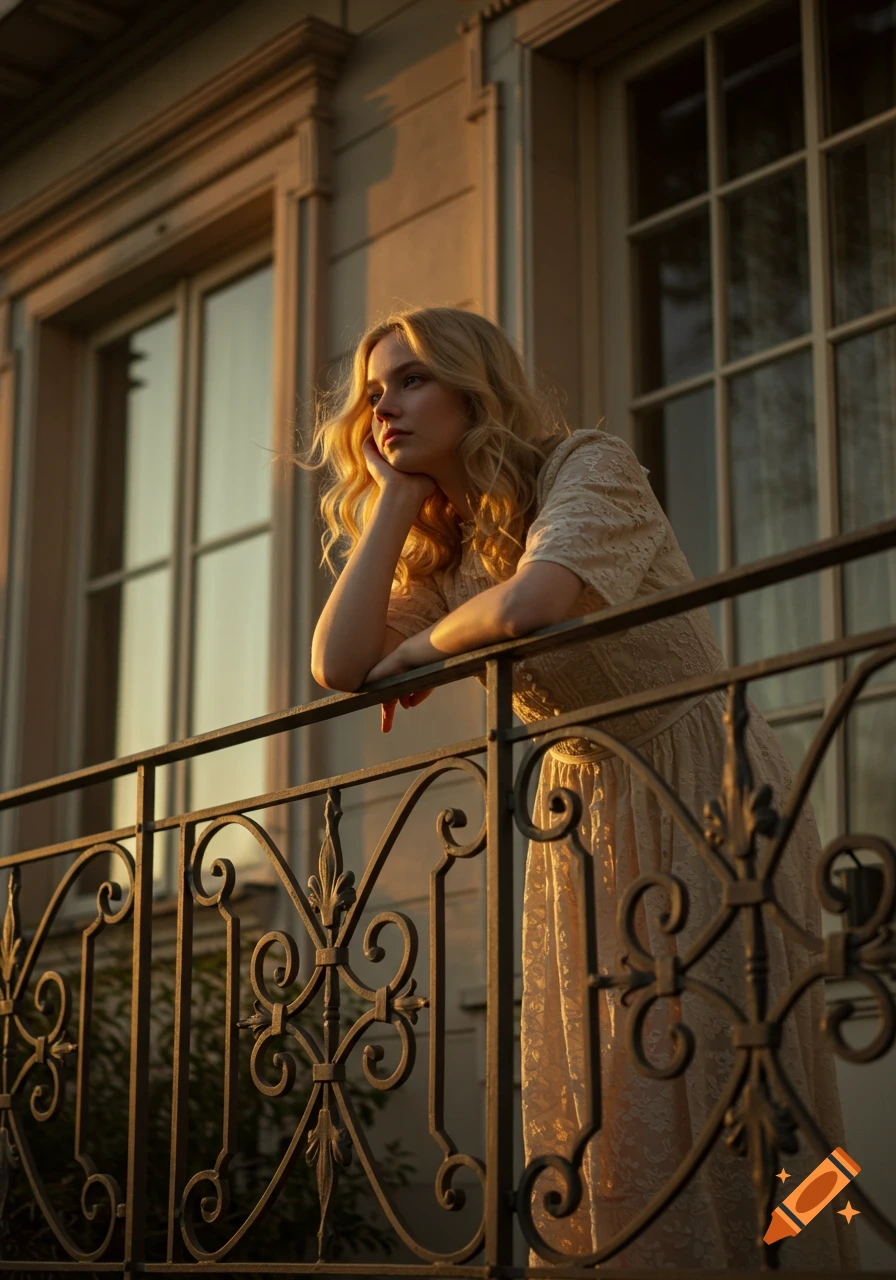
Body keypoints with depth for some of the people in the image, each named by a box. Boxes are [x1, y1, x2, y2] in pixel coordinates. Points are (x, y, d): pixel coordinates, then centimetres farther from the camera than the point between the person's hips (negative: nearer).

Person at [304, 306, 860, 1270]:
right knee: (590, 1101, 4)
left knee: (711, 1074, -7)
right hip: (580, 808, 7)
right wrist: (395, 499, -3)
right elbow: (339, 666, -6)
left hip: (701, 787, -6)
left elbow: (533, 602, -31)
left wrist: (421, 647, -11)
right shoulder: (443, 553, 9)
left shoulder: (590, 465, -11)